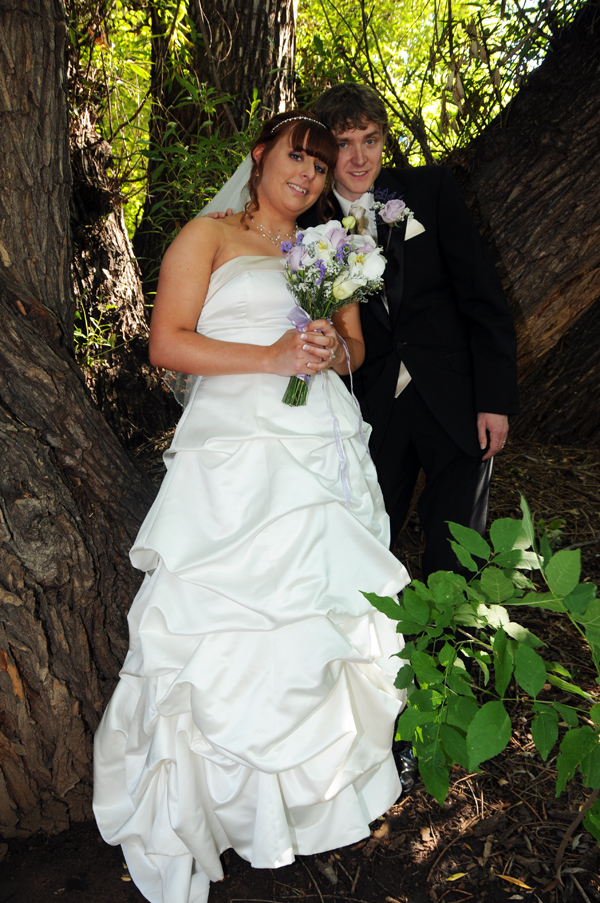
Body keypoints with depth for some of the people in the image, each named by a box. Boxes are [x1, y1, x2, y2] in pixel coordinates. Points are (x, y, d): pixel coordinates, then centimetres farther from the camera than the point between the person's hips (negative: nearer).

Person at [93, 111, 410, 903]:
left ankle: (320, 784, 25)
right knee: (229, 622, -5)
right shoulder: (209, 236, 8)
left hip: (326, 451, 5)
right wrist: (271, 357, -13)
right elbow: (167, 343, -3)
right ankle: (226, 798, 11)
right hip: (237, 453, -4)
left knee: (324, 614, 6)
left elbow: (356, 345, 22)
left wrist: (336, 349, -2)